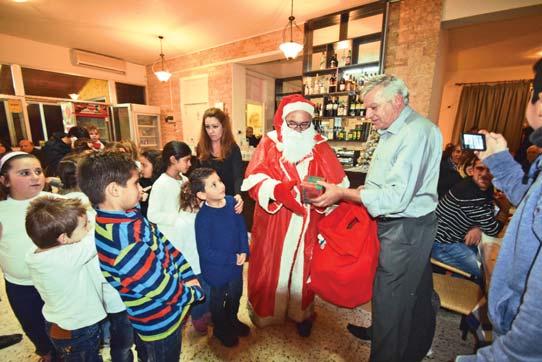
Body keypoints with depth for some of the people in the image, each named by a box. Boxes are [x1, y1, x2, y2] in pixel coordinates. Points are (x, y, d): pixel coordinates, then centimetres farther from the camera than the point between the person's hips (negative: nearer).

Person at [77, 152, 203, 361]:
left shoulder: (127, 217, -7)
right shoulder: (124, 235, -37)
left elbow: (164, 244, 0)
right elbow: (159, 286, -29)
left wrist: (188, 276, -4)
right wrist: (193, 293, -12)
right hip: (160, 320, -8)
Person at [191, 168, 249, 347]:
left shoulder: (231, 201, -13)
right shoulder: (203, 218, -28)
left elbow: (241, 227, -2)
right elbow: (205, 251, -22)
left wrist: (244, 252, -11)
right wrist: (232, 259, -18)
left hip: (236, 262, 5)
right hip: (216, 268, -5)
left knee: (235, 294, 28)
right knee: (218, 299, 23)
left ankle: (232, 320, 59)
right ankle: (220, 329, 53)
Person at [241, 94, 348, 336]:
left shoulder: (320, 147, 2)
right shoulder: (269, 144, -3)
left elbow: (338, 183, -3)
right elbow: (254, 180, -13)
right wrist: (277, 189, -31)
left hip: (307, 224, 2)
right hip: (273, 223, -1)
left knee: (303, 267, 16)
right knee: (270, 267, 13)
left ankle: (301, 313, 42)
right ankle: (266, 311, 41)